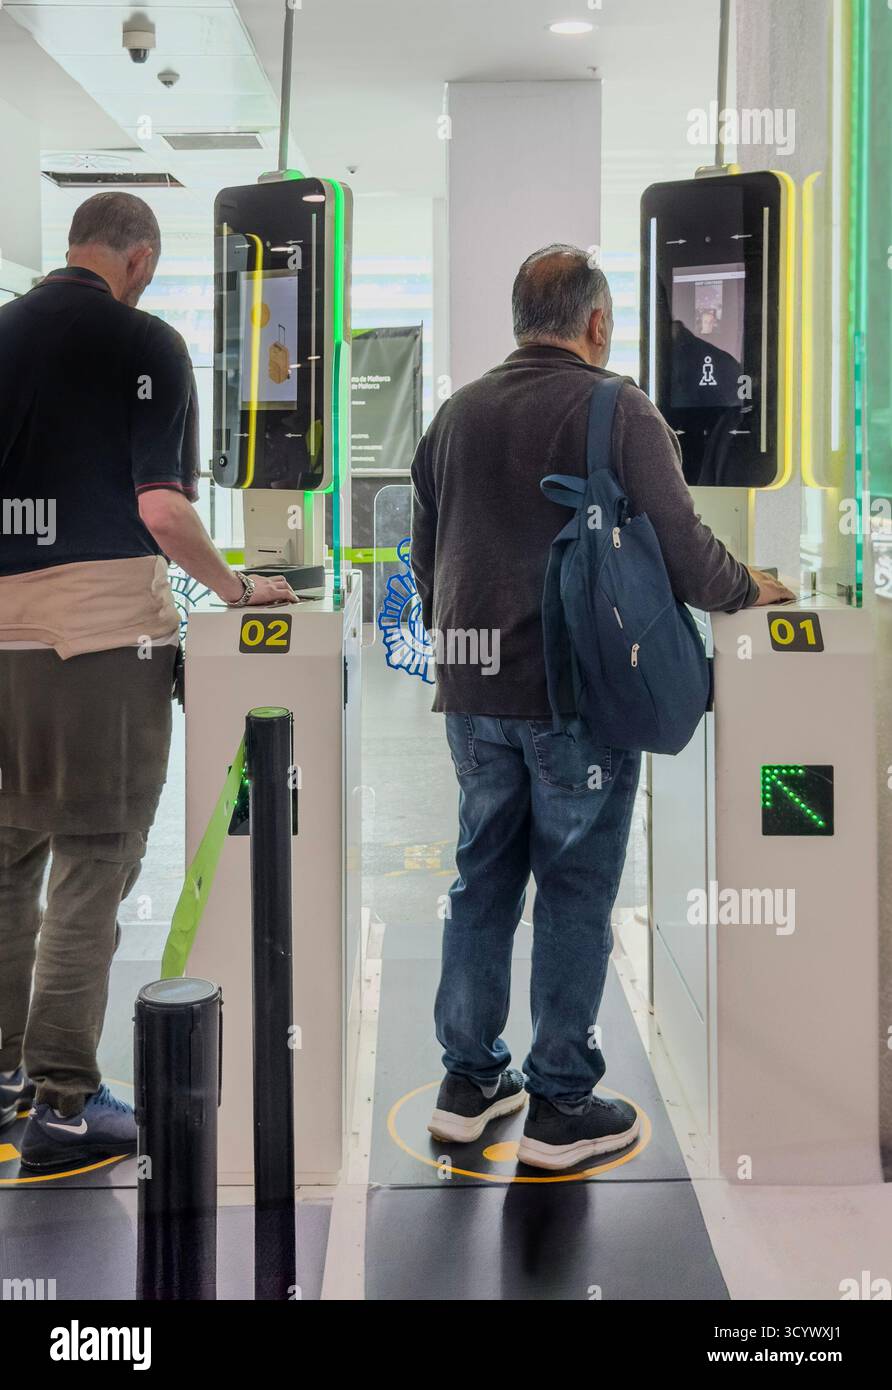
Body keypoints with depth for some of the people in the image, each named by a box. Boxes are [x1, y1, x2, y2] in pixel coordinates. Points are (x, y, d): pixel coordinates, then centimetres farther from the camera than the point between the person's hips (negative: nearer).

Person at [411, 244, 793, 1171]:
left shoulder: (457, 413, 9)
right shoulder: (618, 411, -10)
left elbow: (425, 554, 15)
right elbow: (680, 547, -12)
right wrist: (748, 591, 8)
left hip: (474, 687, 6)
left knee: (483, 877, 14)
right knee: (575, 889, 3)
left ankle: (469, 1080, 22)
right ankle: (561, 1106, 11)